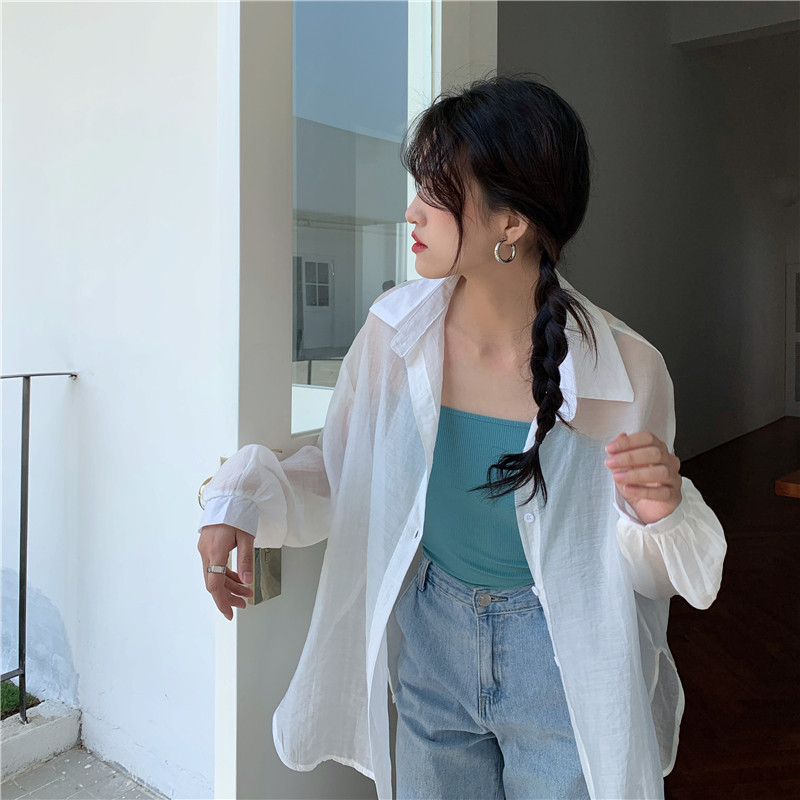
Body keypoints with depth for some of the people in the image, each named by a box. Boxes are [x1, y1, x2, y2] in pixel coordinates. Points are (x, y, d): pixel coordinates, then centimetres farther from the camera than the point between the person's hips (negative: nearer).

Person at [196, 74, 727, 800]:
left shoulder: (624, 370, -20)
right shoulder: (395, 329, -13)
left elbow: (644, 570, -8)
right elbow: (340, 470, -1)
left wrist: (657, 515, -29)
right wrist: (243, 500, -18)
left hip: (562, 672, -2)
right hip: (430, 646, 3)